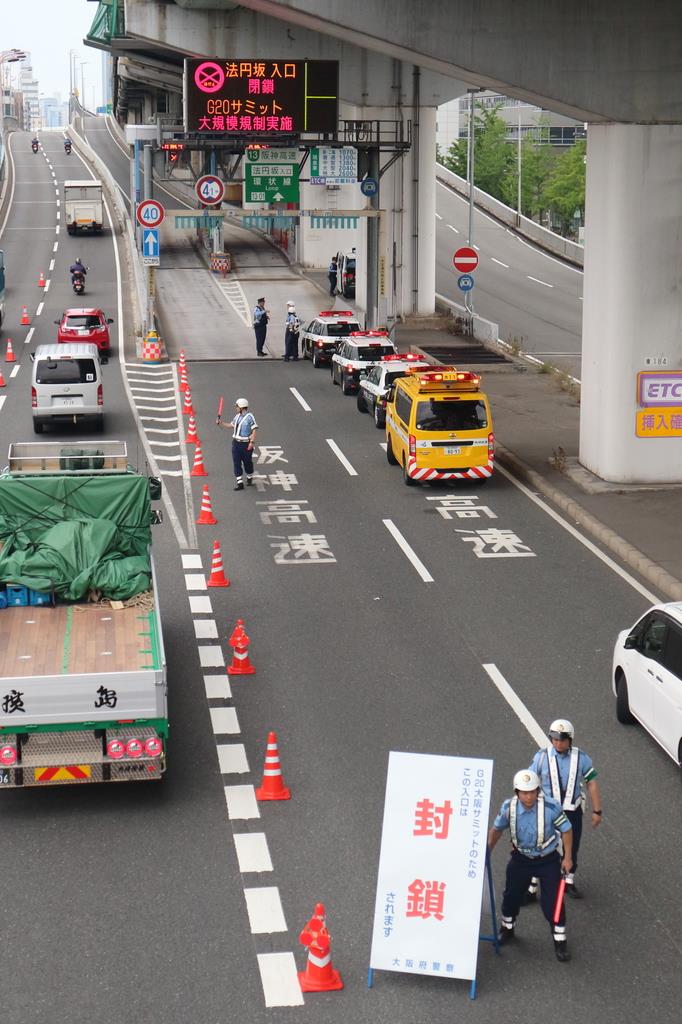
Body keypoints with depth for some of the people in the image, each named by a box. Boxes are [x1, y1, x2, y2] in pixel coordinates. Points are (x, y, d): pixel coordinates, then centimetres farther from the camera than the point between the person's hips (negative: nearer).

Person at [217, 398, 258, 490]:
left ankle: (249, 478, 33)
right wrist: (221, 424, 13)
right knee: (236, 463, 2)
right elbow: (231, 426, 24)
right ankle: (240, 483, 5)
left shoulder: (249, 417, -13)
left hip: (246, 444, -7)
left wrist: (252, 442, -21)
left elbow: (254, 430, -15)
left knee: (247, 462, 9)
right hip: (236, 443, 7)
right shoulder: (237, 416, 10)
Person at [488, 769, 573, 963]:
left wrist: (567, 857, -9)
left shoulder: (551, 807, -27)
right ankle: (507, 929, 41)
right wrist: (487, 852, 5)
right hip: (521, 858, 3)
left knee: (552, 901, -6)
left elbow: (566, 829, -11)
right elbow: (497, 828, 3)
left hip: (548, 859, -3)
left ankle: (560, 941, 12)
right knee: (511, 896, 14)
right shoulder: (508, 807, -17)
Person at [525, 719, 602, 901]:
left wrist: (597, 811, 1)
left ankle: (569, 882, 37)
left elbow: (592, 784, 1)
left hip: (572, 811, 2)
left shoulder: (581, 758, -6)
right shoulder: (542, 756, -10)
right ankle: (532, 888, 6)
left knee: (571, 849, 16)